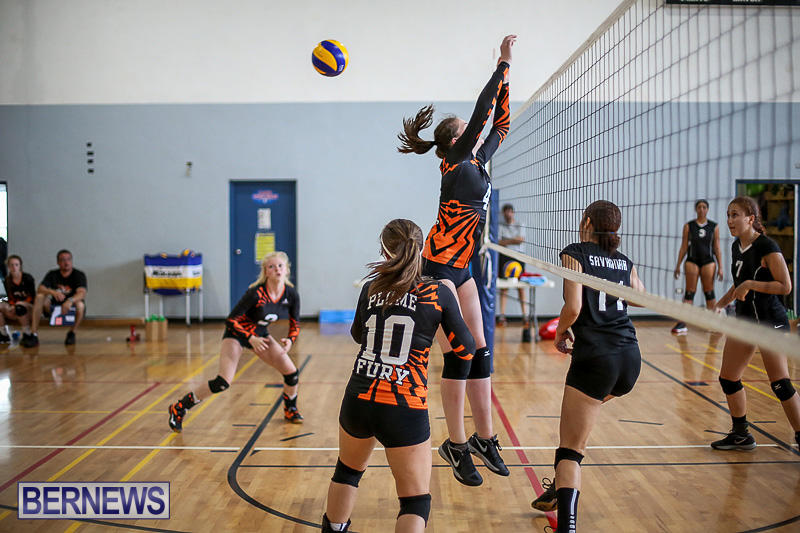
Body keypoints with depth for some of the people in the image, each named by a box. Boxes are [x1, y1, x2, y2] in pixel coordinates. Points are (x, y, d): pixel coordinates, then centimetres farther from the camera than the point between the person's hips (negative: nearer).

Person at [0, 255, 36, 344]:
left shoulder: (27, 278, -5)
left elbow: (32, 297, -7)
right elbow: (10, 298, 7)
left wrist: (21, 303, -23)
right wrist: (11, 305, -16)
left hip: (29, 307, -5)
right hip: (14, 311, 5)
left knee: (19, 306, -38)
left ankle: (27, 335, -24)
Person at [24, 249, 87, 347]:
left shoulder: (79, 275, -9)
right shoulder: (52, 274, 1)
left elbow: (82, 293, -27)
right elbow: (40, 289, -15)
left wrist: (70, 301, -49)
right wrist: (53, 292, -38)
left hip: (72, 309, -3)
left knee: (80, 304, -35)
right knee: (40, 297, -22)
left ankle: (71, 333, -10)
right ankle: (34, 335, -24)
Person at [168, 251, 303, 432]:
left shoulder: (291, 295, -15)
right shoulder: (256, 292, -29)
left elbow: (295, 324, -1)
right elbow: (231, 320, -22)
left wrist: (290, 340, -20)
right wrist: (251, 339, -28)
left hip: (261, 335, 5)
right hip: (237, 333, -5)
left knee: (292, 373, -4)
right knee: (223, 383, -19)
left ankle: (290, 410, 26)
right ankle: (179, 408, -3)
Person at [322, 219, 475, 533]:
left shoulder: (371, 288, 4)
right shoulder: (438, 293, -4)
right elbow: (465, 349, 4)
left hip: (357, 401, 4)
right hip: (405, 410, -4)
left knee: (348, 471, 31)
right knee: (416, 502, 5)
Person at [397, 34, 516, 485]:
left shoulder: (476, 161, 12)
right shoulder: (456, 162, -10)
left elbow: (499, 123, 20)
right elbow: (482, 112, -16)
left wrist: (506, 75, 13)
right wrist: (504, 65, -12)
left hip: (460, 267, 9)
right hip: (440, 266, -9)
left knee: (479, 352, 7)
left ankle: (484, 437, 16)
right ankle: (457, 444, 4)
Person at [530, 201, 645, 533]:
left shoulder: (575, 254, -2)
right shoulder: (625, 262, 15)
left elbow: (573, 307, -13)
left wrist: (560, 331, 5)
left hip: (595, 358, -7)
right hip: (630, 358, 7)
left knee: (570, 450, -3)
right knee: (579, 416, 32)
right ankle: (560, 489, 36)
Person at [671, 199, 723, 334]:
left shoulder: (714, 226, 4)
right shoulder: (688, 226, 3)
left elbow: (717, 248, 6)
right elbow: (683, 247, 5)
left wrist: (720, 267, 1)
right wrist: (678, 265, 1)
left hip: (708, 262, 0)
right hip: (692, 261, 0)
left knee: (709, 292, 5)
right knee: (689, 292, -2)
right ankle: (683, 324, -4)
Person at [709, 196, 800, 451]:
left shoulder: (767, 247, -16)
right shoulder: (736, 247, 9)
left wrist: (750, 284, -22)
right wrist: (722, 303, 8)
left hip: (770, 320, -9)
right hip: (744, 319, 9)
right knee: (728, 378, 10)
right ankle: (741, 435, 24)